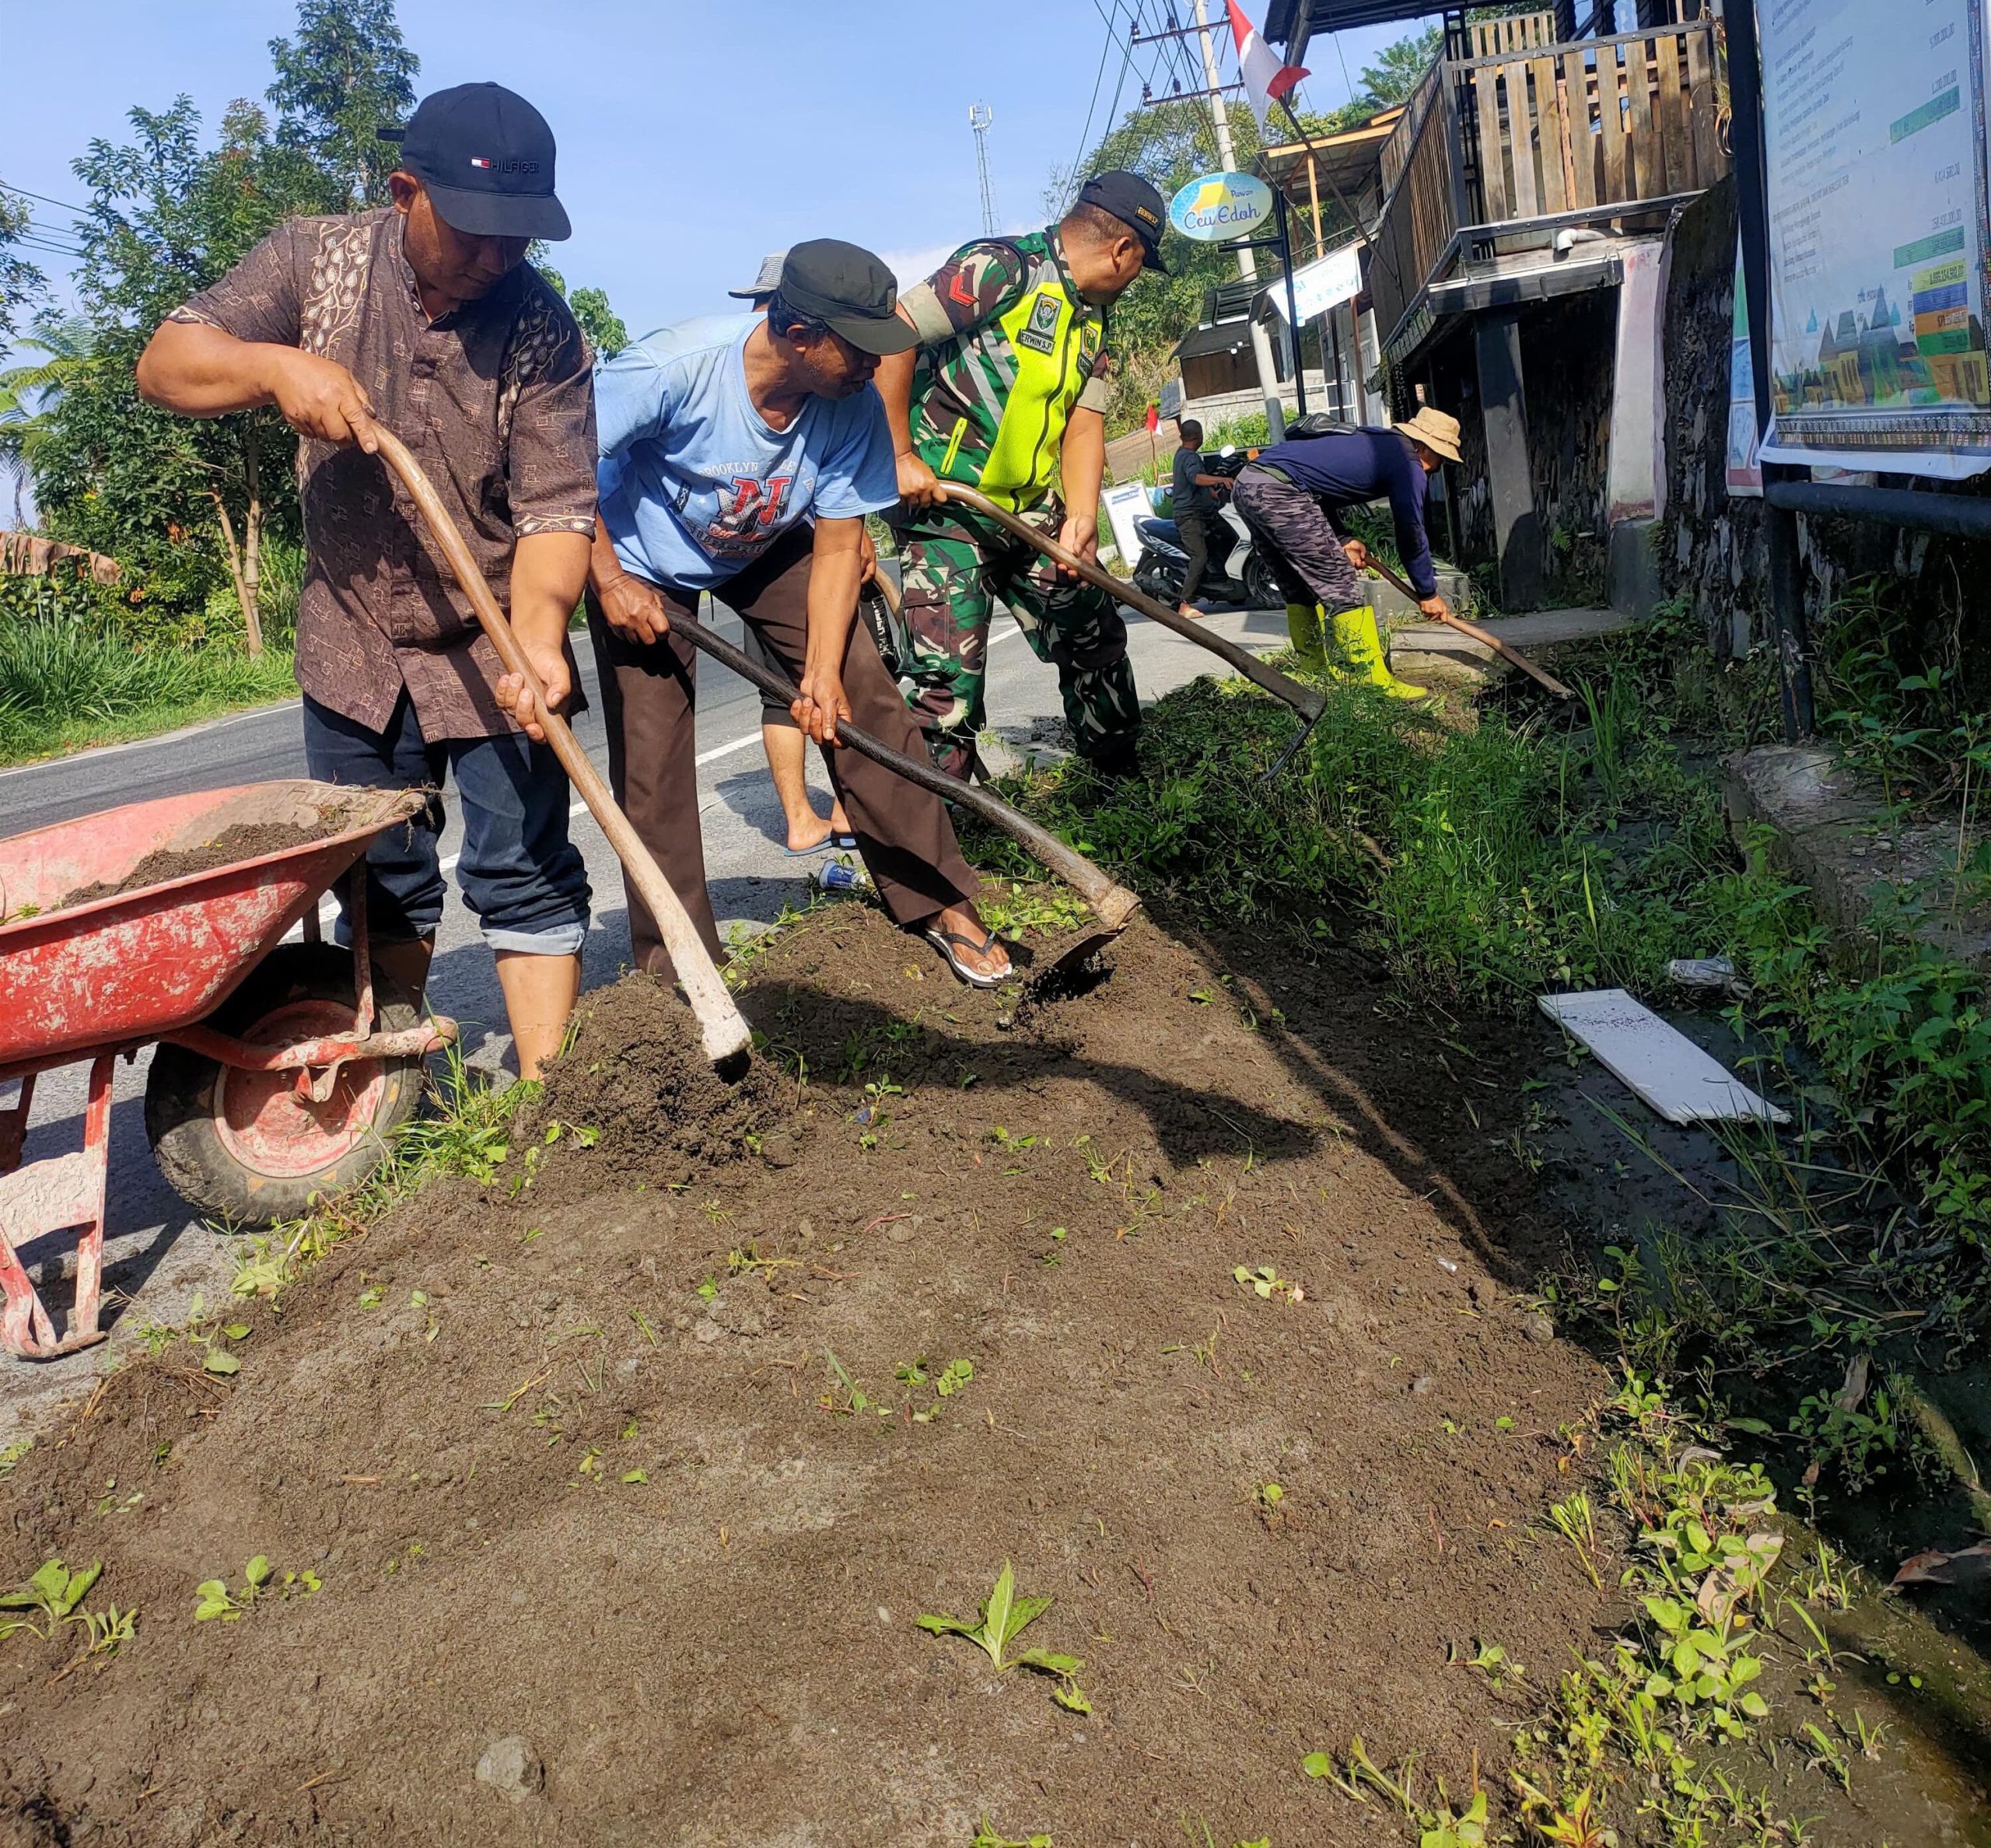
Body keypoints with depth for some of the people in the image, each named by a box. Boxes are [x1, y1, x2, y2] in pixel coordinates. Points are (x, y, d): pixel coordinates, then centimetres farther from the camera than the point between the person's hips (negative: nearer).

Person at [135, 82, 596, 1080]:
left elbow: (556, 510, -18)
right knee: (377, 885, 12)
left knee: (527, 876, -3)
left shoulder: (543, 330, -13)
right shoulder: (316, 260, -4)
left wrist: (539, 636, -36)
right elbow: (166, 362, -4)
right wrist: (278, 366, -25)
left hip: (493, 645, -3)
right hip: (351, 642, 3)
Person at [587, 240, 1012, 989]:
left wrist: (823, 668, -27)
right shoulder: (673, 366, -34)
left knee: (867, 702, -10)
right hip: (643, 562, -3)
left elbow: (837, 548, -17)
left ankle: (939, 902, 2)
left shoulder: (853, 407, -23)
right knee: (651, 757, -6)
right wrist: (610, 582, -25)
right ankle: (679, 967, 10)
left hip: (768, 552, 3)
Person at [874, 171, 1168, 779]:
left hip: (1030, 508, 9)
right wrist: (900, 457, -19)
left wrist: (1081, 520, -12)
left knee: (1093, 635, 15)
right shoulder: (1002, 268, -14)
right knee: (949, 667, -14)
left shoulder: (1093, 321, 13)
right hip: (941, 501, -8)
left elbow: (1083, 426, 5)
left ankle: (1122, 771, 34)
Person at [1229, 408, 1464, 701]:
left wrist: (1343, 539, 18)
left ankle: (1314, 667, 31)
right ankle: (1373, 681, -4)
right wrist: (1428, 593, 16)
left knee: (1299, 587, 21)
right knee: (1341, 585, -5)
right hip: (1278, 491, -9)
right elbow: (1411, 533, 5)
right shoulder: (1408, 464, 1)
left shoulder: (1375, 441, 27)